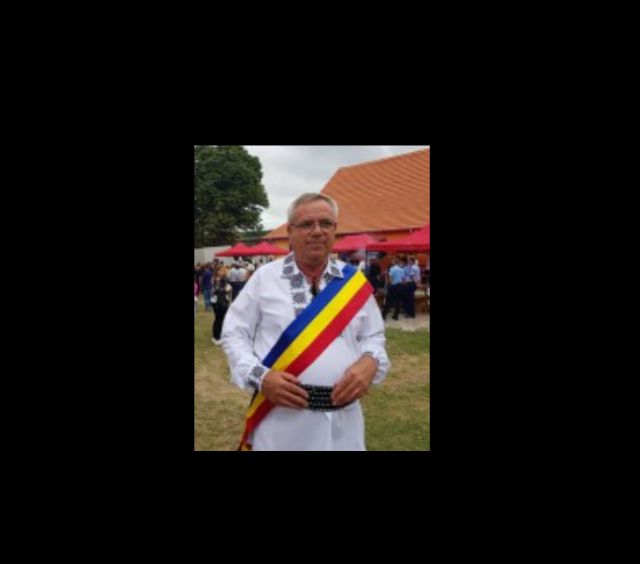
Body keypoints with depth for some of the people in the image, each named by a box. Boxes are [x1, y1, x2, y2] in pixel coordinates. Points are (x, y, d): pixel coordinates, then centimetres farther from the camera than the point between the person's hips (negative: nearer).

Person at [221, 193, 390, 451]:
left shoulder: (353, 281, 4)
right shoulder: (265, 277, -3)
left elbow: (373, 336, 11)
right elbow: (234, 334, 2)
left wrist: (369, 362, -10)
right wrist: (261, 377, -13)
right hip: (280, 417, -2)